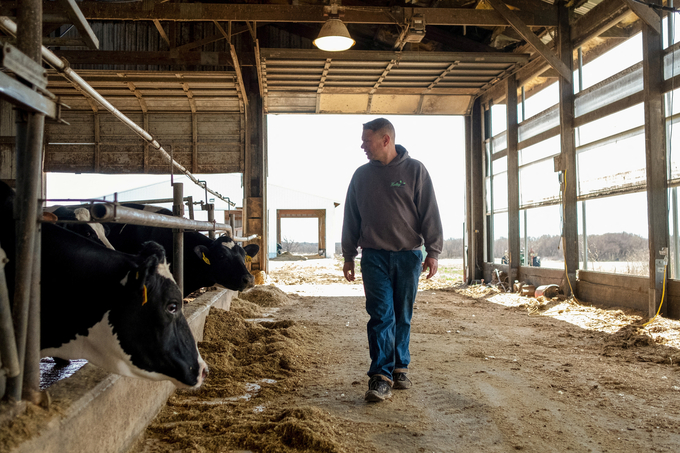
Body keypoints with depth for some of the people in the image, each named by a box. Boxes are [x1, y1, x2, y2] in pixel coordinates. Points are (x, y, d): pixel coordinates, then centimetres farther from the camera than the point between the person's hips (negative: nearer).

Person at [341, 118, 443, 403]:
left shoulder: (414, 170, 1)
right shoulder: (361, 175, 9)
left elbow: (429, 214, 0)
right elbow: (351, 218, 14)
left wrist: (433, 252, -5)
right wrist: (348, 256, 13)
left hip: (408, 256, -1)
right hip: (374, 256, 1)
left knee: (403, 316, 8)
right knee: (381, 315, -7)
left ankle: (400, 368, 23)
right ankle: (381, 376, -5)